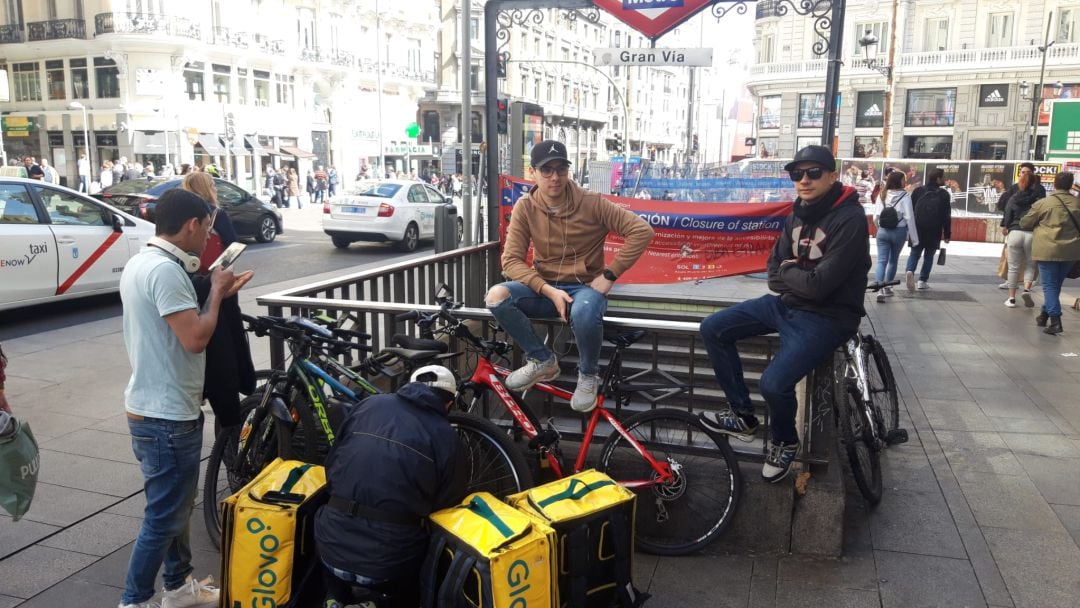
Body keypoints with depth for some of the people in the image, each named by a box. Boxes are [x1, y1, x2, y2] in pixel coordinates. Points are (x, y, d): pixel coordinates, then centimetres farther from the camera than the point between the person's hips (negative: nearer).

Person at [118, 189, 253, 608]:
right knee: (164, 517, 2)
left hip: (152, 407, 11)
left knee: (174, 506, 22)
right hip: (167, 415, -11)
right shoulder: (165, 269, -22)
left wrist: (219, 293, 9)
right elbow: (195, 338, -26)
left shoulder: (140, 262, 10)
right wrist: (217, 292, -11)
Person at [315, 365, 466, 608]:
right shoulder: (445, 436, -1)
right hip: (390, 561, -1)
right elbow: (449, 503, 6)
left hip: (333, 546, 2)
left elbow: (331, 466, 14)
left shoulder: (370, 404, 6)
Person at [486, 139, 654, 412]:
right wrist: (549, 291, -22)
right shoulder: (525, 208, -4)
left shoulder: (591, 203, -10)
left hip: (584, 287, -3)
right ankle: (542, 360, -4)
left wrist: (609, 275, -15)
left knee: (584, 312, -39)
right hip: (545, 288, 3)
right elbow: (512, 260, -8)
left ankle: (588, 375, -6)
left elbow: (642, 231, -12)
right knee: (496, 296, -25)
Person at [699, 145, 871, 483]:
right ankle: (743, 415, 12)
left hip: (825, 316, -8)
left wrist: (787, 271, -6)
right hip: (786, 304, 8)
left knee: (774, 384, -27)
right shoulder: (798, 214, 6)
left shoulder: (850, 219, -19)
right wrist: (799, 277, -13)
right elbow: (774, 276, 8)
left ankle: (785, 442, 9)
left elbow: (819, 285, -25)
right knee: (712, 329, 0)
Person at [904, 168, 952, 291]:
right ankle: (922, 281, 8)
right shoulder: (944, 194, -1)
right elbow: (946, 216, -3)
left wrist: (907, 227, 10)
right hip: (934, 231, -2)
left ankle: (910, 271, -22)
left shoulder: (918, 191, 5)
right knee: (929, 255, 10)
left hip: (917, 229, 2)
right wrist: (947, 234, 2)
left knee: (914, 253, 6)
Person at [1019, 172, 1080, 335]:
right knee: (1056, 285, 18)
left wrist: (1038, 225, 22)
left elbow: (1024, 223, 3)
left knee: (1050, 286, -2)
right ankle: (1044, 315, 29)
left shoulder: (1043, 203, -7)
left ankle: (1055, 320, -13)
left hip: (1048, 250, -4)